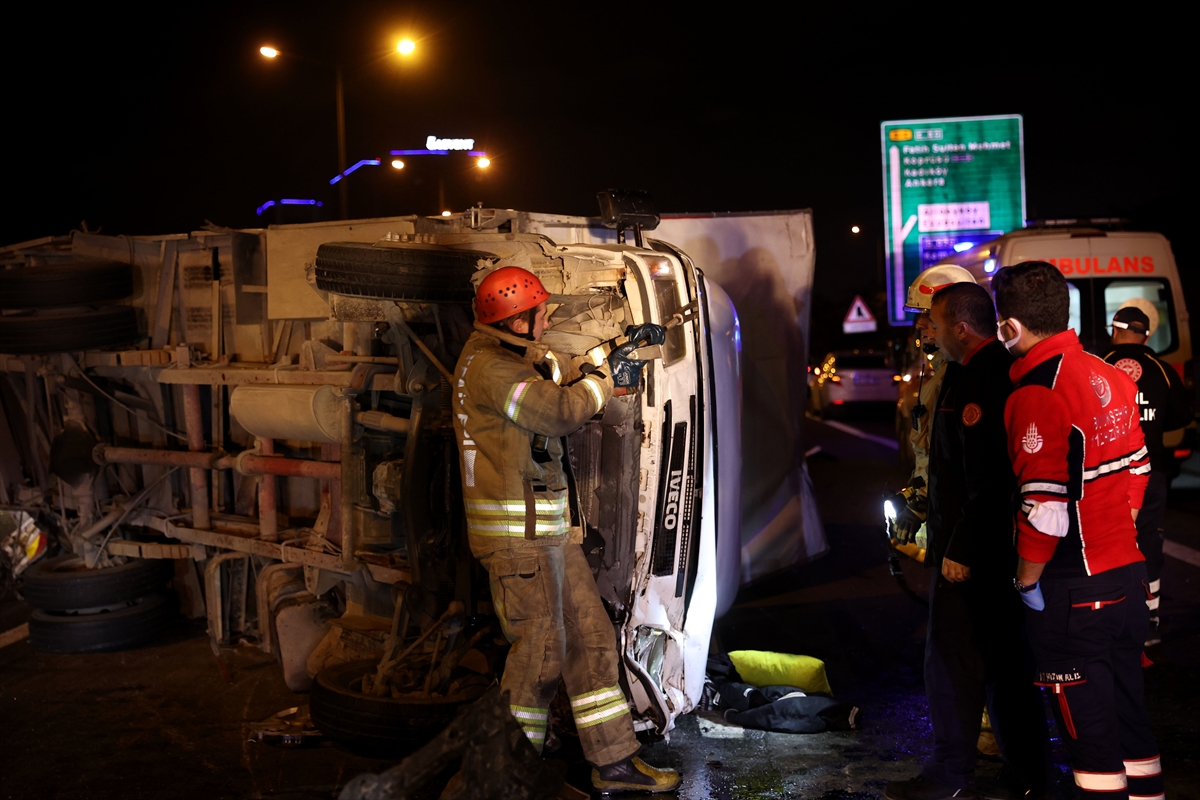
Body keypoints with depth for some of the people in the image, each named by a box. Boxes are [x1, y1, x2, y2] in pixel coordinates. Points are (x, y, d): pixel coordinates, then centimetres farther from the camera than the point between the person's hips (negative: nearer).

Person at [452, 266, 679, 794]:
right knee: (541, 650, -2)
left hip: (548, 527, 10)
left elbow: (565, 380, 28)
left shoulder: (519, 356, 14)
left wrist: (621, 348, 20)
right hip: (514, 531, -10)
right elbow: (563, 410, -19)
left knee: (590, 637, 9)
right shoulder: (487, 368, -17)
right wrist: (608, 375, -3)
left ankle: (614, 762, 15)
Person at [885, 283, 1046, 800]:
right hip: (998, 547, 10)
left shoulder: (977, 382, -19)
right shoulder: (1002, 370, 13)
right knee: (1003, 661, 15)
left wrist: (959, 550, -20)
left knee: (951, 662, 1)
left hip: (969, 550, -10)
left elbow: (986, 479, -25)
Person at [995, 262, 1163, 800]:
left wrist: (1027, 579, -10)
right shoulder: (1110, 376, 6)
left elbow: (1044, 507, -24)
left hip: (1072, 590, -8)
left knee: (1087, 723, 4)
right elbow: (1136, 469, 14)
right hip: (1128, 573, 8)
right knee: (1127, 706, 20)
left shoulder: (1037, 395, -20)